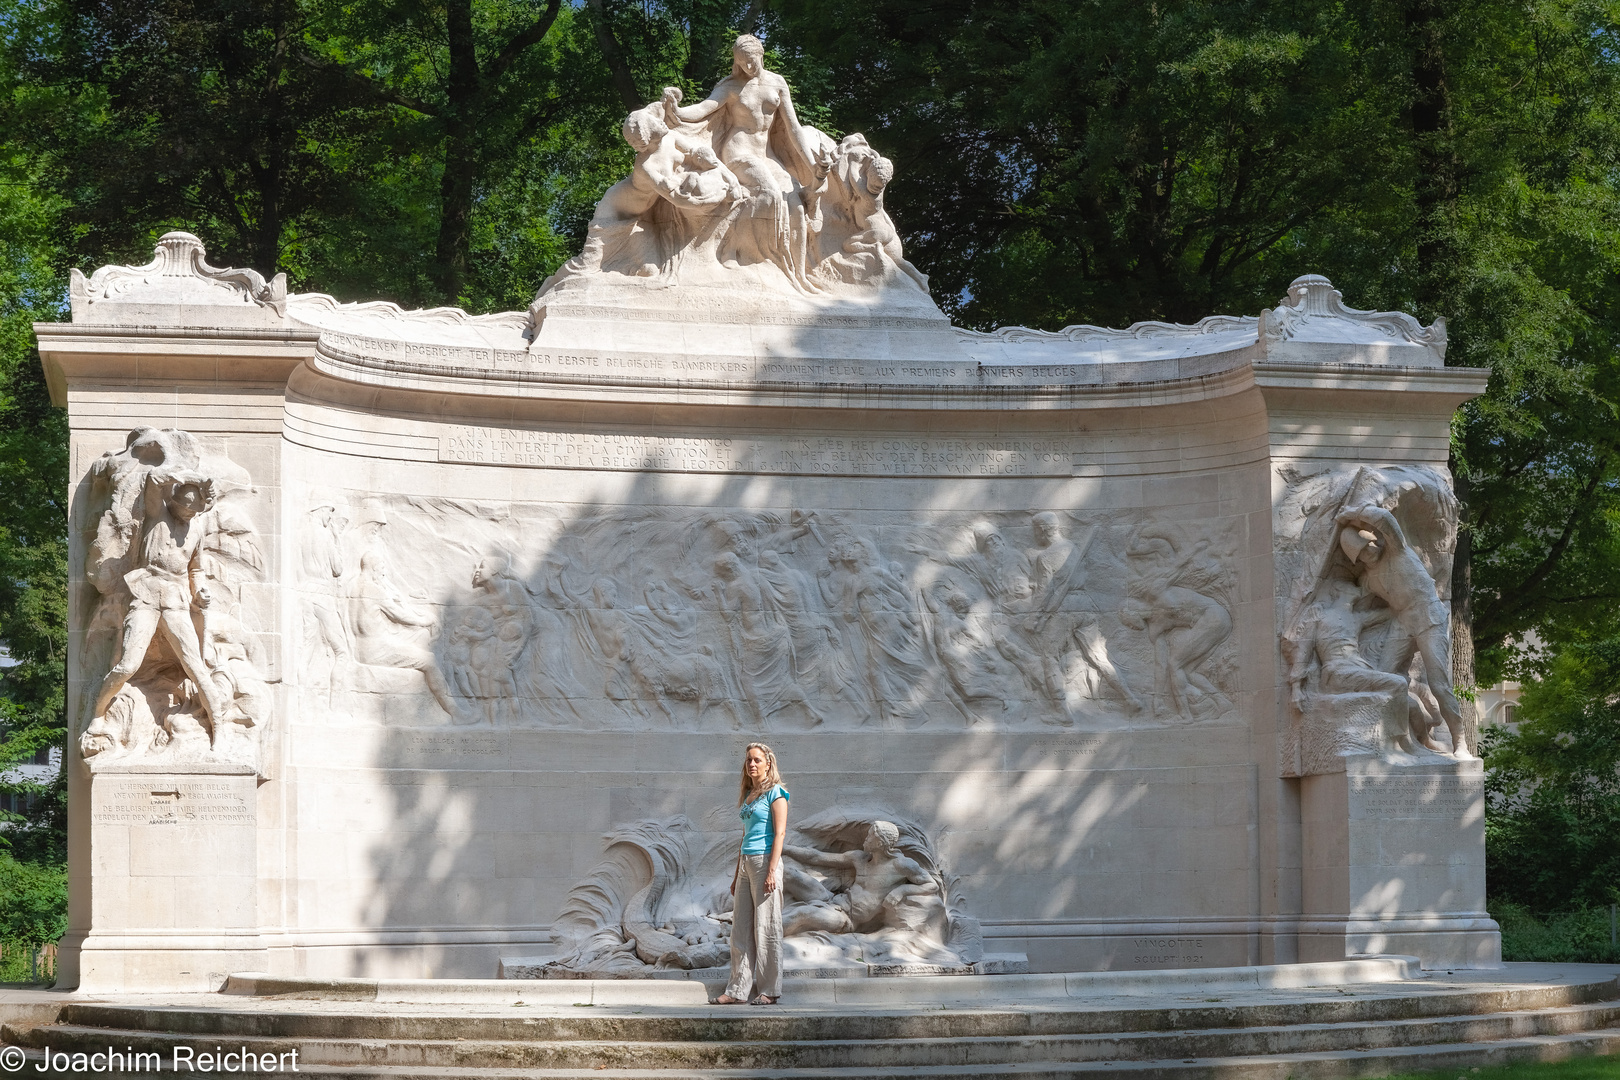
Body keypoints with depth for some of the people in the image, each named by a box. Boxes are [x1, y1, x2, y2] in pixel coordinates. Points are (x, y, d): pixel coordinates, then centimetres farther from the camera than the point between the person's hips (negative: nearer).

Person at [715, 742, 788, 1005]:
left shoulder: (775, 793, -5)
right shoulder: (748, 795, 18)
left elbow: (779, 833, -12)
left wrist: (771, 871, -19)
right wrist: (737, 875, 20)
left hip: (765, 861, -8)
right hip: (746, 863, 8)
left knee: (766, 927, -5)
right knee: (741, 928, 5)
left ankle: (769, 990, 0)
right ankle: (739, 989, 7)